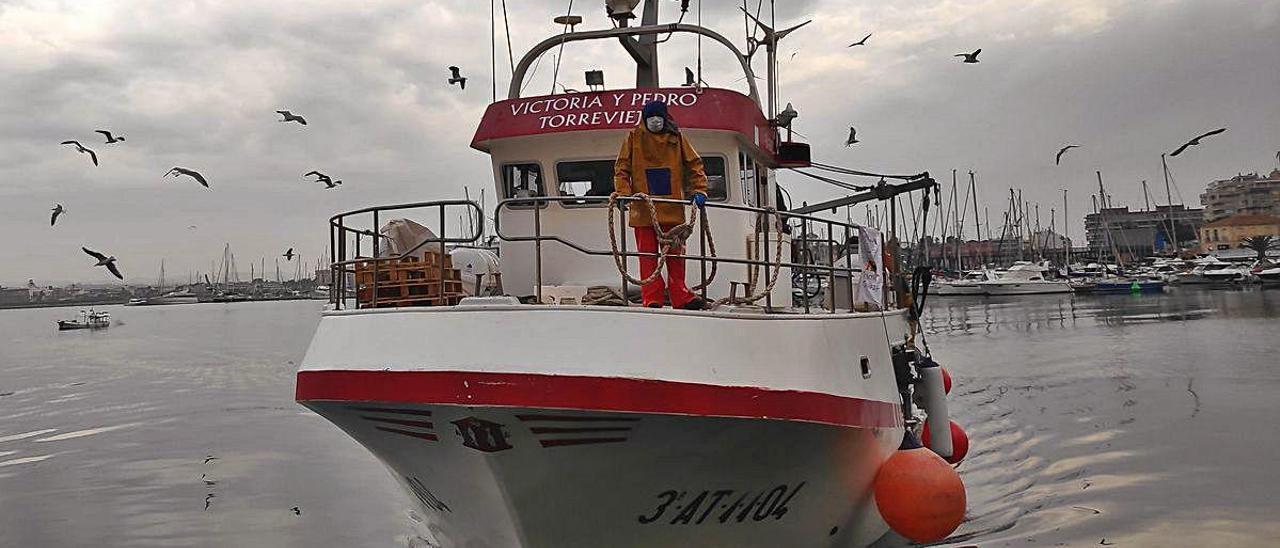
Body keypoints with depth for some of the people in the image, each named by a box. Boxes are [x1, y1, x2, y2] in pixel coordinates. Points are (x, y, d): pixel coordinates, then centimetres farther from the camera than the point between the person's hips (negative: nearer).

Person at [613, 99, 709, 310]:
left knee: (676, 253, 6)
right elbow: (621, 168, 4)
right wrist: (624, 192, -11)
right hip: (643, 208, -1)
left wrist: (699, 190, -2)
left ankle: (681, 298, 12)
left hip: (672, 208, 1)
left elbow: (694, 164, 10)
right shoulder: (634, 138, 6)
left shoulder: (676, 138, 9)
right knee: (648, 255, 0)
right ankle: (652, 300, 3)